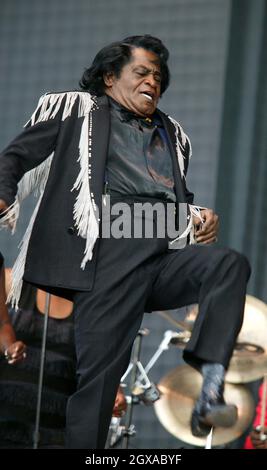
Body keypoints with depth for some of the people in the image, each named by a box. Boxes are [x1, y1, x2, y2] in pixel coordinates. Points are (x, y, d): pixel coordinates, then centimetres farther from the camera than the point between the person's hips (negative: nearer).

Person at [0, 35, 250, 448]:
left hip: (169, 251, 4)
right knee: (100, 368, -14)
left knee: (230, 264, -26)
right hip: (111, 252, -4)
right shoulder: (78, 109, 19)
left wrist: (202, 216, 14)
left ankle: (210, 391, -36)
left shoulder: (170, 133, 31)